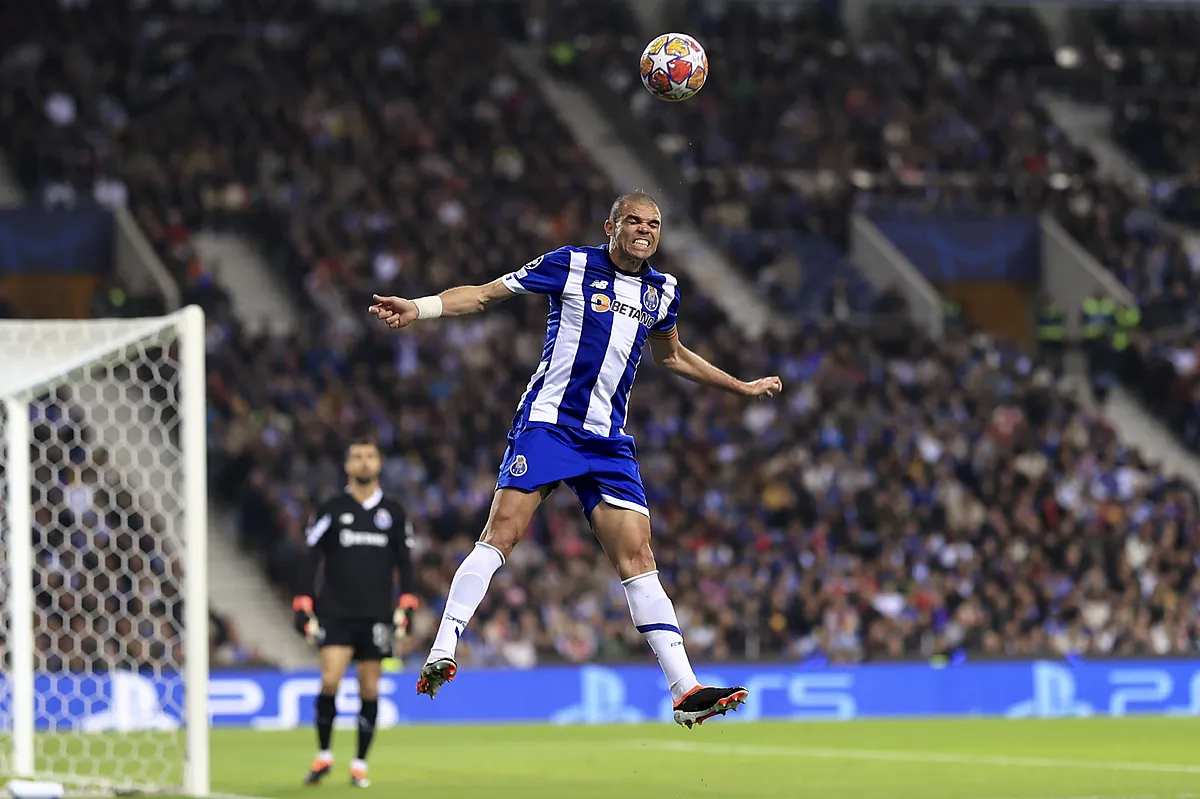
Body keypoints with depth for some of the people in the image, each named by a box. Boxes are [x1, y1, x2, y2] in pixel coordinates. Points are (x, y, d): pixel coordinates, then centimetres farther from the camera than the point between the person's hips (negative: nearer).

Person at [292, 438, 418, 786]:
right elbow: (311, 559, 5)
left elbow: (404, 563, 14)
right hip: (335, 611, -2)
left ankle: (360, 764, 12)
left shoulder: (393, 513, 10)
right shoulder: (331, 510, 4)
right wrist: (302, 607, -1)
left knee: (369, 690, 2)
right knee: (330, 681, -16)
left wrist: (405, 607, 5)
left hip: (376, 614, 2)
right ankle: (323, 755, 1)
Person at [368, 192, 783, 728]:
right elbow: (483, 295, 1)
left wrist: (742, 387, 39)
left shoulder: (662, 291, 15)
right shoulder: (572, 265, -1)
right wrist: (418, 308, -13)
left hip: (609, 441, 4)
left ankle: (685, 690, -7)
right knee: (503, 532, -19)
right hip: (547, 421, -4)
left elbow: (671, 356, 35)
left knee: (637, 558, -3)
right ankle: (441, 654, -19)